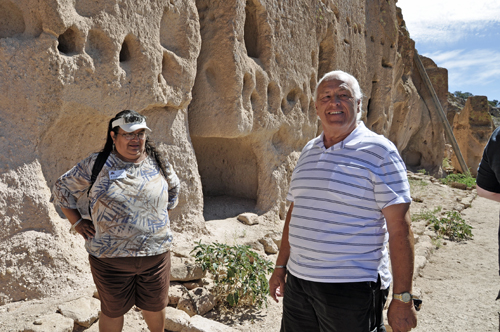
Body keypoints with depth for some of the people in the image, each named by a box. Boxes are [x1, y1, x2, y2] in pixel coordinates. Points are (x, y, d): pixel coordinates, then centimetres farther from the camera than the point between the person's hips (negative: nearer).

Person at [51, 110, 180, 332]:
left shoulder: (159, 164, 0)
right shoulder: (95, 165, -7)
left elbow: (174, 190, 18)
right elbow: (62, 189, 4)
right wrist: (77, 222, 0)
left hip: (156, 255, 2)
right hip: (110, 258, -2)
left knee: (155, 306, 20)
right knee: (113, 311, 17)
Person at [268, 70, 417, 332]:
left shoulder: (379, 152, -9)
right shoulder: (309, 151, 9)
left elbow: (399, 228, -12)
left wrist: (402, 298, -13)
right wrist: (280, 266, 15)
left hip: (352, 288, -5)